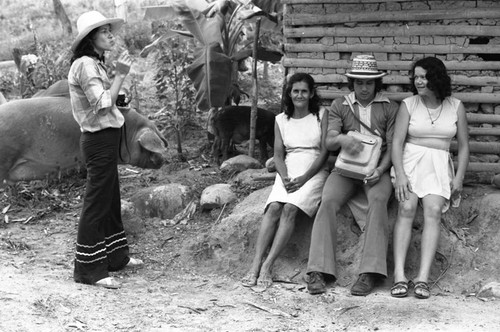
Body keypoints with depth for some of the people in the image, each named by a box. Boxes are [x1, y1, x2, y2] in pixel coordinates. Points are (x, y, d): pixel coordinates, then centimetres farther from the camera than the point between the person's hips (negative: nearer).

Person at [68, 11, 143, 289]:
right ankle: (89, 269, 0)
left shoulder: (96, 64, 15)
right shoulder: (85, 65, -16)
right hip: (99, 140, -10)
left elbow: (107, 102, 11)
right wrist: (120, 75, -20)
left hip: (107, 138, 10)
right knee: (96, 204, -6)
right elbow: (103, 104, -23)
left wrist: (120, 73, 6)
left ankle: (115, 256, 30)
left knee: (111, 201, 18)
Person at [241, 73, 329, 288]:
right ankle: (255, 265, -31)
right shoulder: (281, 120, 14)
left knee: (290, 208, -27)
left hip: (314, 172, -3)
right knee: (274, 207, -24)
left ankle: (267, 266, -31)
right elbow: (278, 153, 8)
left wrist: (304, 178, -13)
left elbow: (324, 151, -2)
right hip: (288, 172, 3)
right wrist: (285, 177, -12)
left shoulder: (321, 115, 5)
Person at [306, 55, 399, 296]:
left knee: (378, 201, -33)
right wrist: (342, 139, -23)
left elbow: (392, 145, 4)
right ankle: (318, 272, -31)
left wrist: (380, 170, -16)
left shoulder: (389, 108, 11)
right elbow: (329, 142, 2)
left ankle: (370, 273, -38)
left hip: (377, 169, -1)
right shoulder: (339, 106, 13)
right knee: (328, 201, -27)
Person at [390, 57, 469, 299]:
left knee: (433, 210, -24)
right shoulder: (408, 105, 5)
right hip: (410, 160, -1)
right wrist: (400, 174, -15)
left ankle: (423, 277, -28)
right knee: (407, 208, -25)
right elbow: (397, 141, -2)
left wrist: (459, 177, 1)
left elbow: (463, 145, 12)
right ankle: (399, 275, -28)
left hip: (439, 164, 1)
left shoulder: (455, 107, 8)